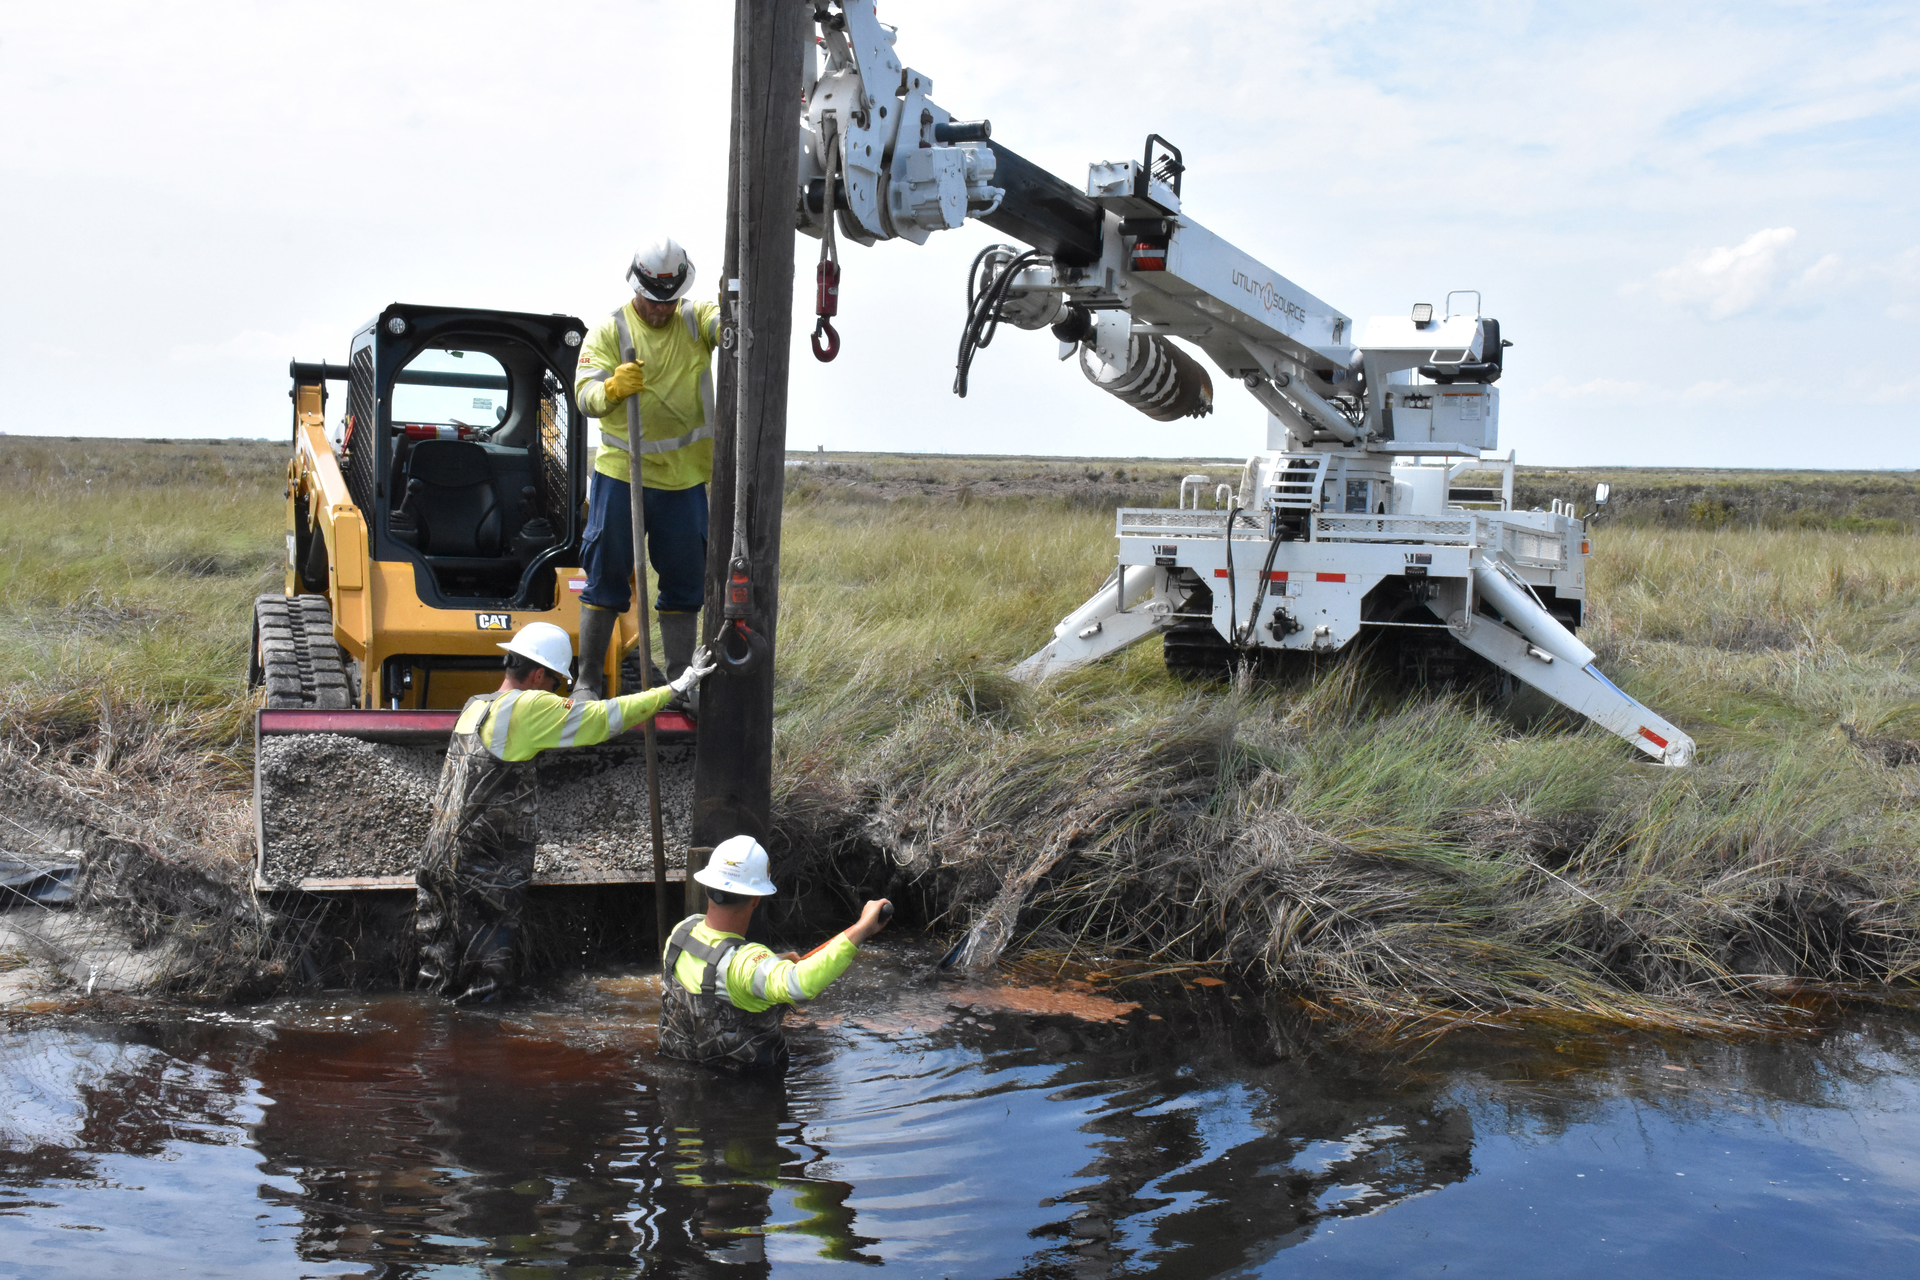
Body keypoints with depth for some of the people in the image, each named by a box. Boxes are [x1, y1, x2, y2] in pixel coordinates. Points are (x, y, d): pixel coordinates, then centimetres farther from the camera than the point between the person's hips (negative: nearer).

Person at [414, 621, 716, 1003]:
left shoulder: (474, 706, 8)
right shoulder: (528, 708, -16)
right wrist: (675, 688, -9)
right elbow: (606, 717, -15)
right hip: (484, 867, -8)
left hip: (442, 853, 8)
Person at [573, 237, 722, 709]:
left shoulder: (695, 320, 4)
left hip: (685, 478, 2)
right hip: (621, 474, -2)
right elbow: (586, 395, -11)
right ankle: (587, 683, 13)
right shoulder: (609, 331, -2)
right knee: (605, 578, 3)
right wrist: (613, 388, -34)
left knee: (684, 582, 7)